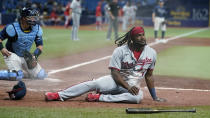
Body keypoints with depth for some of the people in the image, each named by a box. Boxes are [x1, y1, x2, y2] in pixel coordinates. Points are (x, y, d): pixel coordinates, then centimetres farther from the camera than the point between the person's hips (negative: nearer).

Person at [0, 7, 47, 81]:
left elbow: (40, 45, -1)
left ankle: (21, 72, 18)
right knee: (17, 76, -30)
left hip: (26, 57, 6)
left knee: (41, 75, 1)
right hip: (12, 55, -6)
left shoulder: (37, 29, -7)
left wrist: (35, 55, -18)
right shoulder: (12, 28, -22)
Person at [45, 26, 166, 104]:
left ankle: (100, 97, -31)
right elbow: (115, 73, -13)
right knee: (94, 84, -28)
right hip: (117, 80, -1)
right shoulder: (120, 51, -9)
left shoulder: (151, 53, 1)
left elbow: (149, 76, 10)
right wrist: (128, 87, -26)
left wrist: (155, 97, 6)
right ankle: (59, 95, -31)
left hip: (133, 85, 1)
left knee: (138, 96, -36)